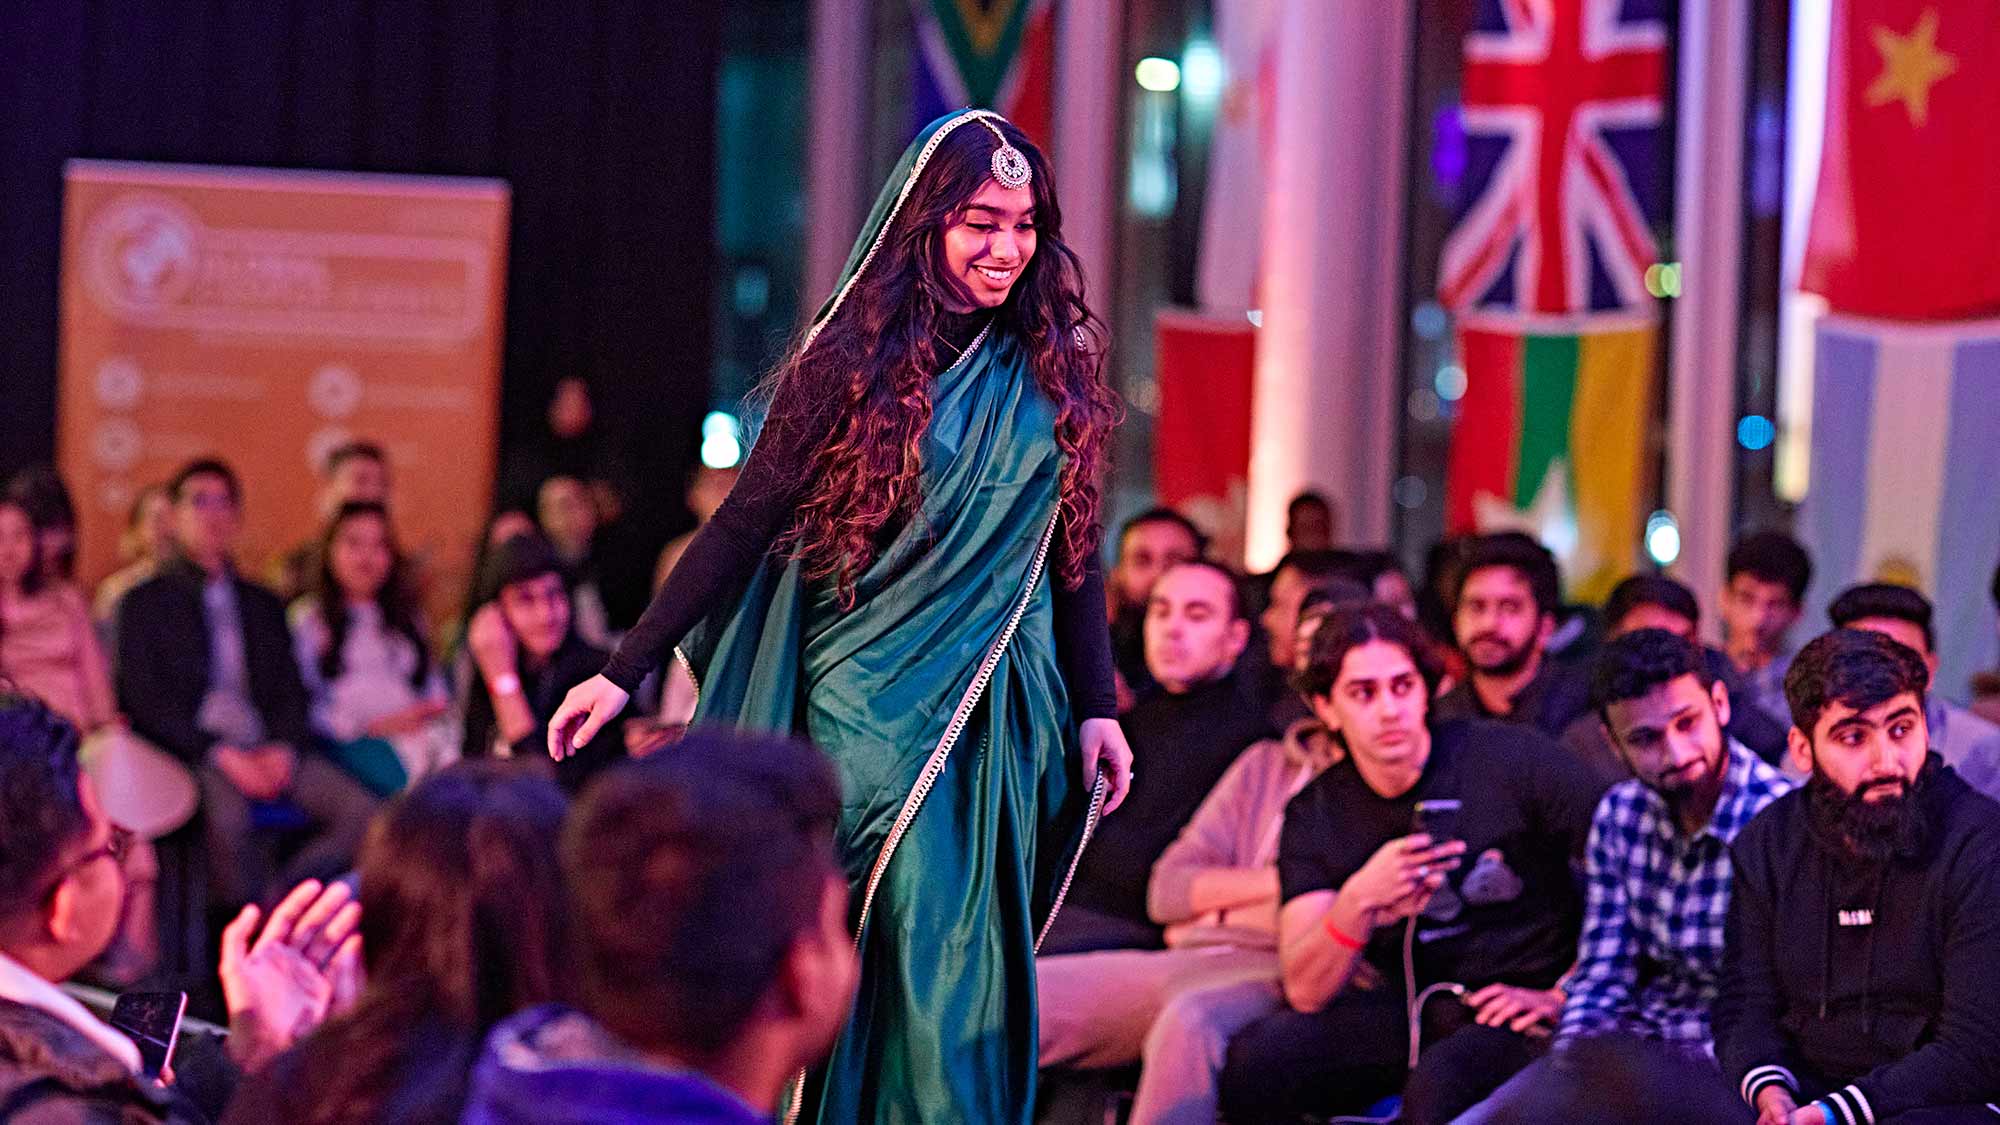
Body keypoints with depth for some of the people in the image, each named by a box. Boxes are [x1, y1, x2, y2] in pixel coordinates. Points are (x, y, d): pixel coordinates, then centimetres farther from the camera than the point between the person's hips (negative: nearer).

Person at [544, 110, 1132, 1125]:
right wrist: (624, 672, -6)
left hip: (1001, 712, 4)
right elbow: (744, 526, -3)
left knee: (975, 966, 3)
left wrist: (1097, 708, 6)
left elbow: (1073, 549, 12)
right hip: (870, 701, -3)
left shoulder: (1053, 372, 7)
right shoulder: (855, 364, -4)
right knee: (917, 941, -9)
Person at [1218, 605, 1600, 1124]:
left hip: (1516, 1012, -4)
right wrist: (1359, 901, -24)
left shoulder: (1511, 759, -7)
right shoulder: (1315, 814, 3)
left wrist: (1563, 996, -12)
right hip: (1412, 1009, 4)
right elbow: (1305, 993, -6)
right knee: (1254, 1058, -22)